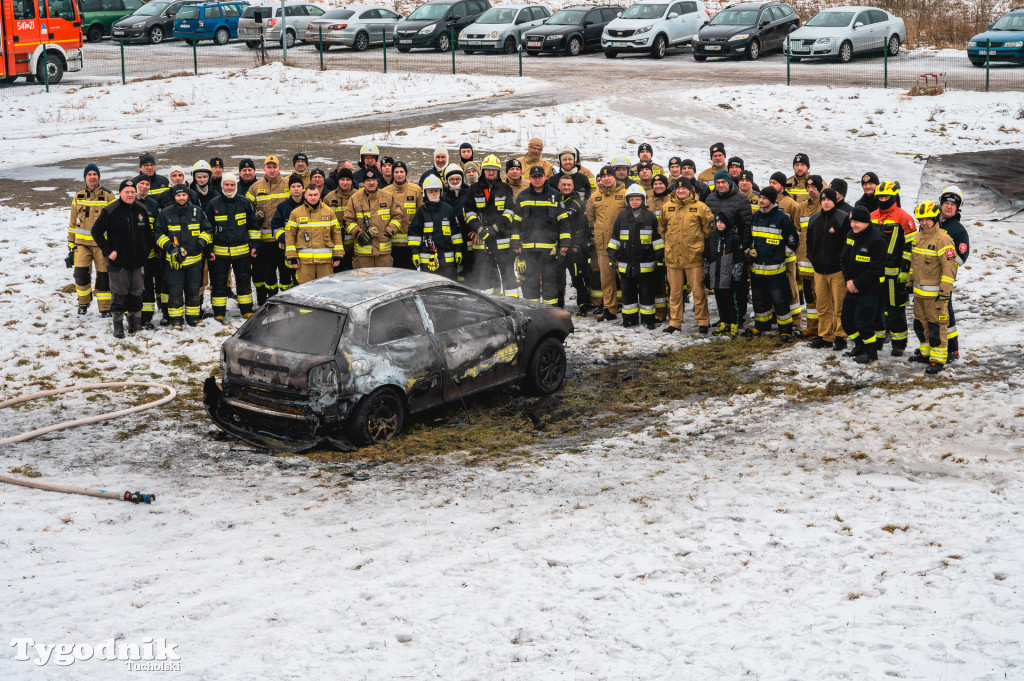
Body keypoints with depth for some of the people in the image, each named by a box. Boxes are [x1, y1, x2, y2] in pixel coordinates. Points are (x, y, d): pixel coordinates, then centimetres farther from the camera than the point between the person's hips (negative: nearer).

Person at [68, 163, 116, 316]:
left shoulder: (108, 195, -1)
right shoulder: (78, 196, 9)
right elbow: (73, 222, 14)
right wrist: (71, 245, 11)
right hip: (82, 242, 2)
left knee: (103, 275, 2)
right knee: (81, 273, -9)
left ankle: (105, 308, 14)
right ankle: (83, 303, 14)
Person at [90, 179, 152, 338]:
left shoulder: (141, 210, 8)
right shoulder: (110, 211, -7)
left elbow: (148, 233, 20)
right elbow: (96, 231, -5)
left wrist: (146, 251, 11)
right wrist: (108, 251, -9)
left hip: (137, 261, 4)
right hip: (118, 261, -4)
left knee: (136, 292, 10)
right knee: (119, 293, -2)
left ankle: (135, 323, 21)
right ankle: (118, 325, 4)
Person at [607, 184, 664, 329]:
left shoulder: (650, 218, 1)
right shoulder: (622, 218, 6)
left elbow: (657, 240, 5)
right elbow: (615, 239, 12)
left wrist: (659, 258, 2)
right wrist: (612, 257, 8)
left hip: (646, 264, -2)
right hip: (626, 264, 2)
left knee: (647, 293, 3)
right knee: (628, 292, 9)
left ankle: (648, 319, 13)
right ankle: (629, 318, 20)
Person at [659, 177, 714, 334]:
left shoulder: (700, 207, -2)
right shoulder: (667, 207, 7)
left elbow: (709, 227, 6)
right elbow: (661, 227, 22)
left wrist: (699, 241, 6)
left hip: (693, 256, -3)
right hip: (672, 256, 3)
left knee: (698, 291, -1)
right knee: (674, 291, 8)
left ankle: (702, 321, 10)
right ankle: (674, 321, 16)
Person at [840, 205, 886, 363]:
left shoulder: (877, 239, -18)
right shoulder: (852, 235, 6)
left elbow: (875, 268, -20)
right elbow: (844, 259, 11)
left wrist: (857, 283, -16)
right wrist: (848, 280, -3)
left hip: (868, 290, -8)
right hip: (852, 287, 8)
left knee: (863, 322, -7)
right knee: (847, 320, 13)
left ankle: (871, 352, 12)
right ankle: (860, 346, 33)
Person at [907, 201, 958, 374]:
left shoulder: (943, 239, -16)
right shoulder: (919, 237, 11)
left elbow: (950, 266, -18)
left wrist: (945, 290, -20)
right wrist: (910, 280, 25)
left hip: (935, 292, -8)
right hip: (919, 291, 8)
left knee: (936, 326, -4)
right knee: (921, 323, 18)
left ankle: (938, 359, 0)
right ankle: (925, 352, 32)